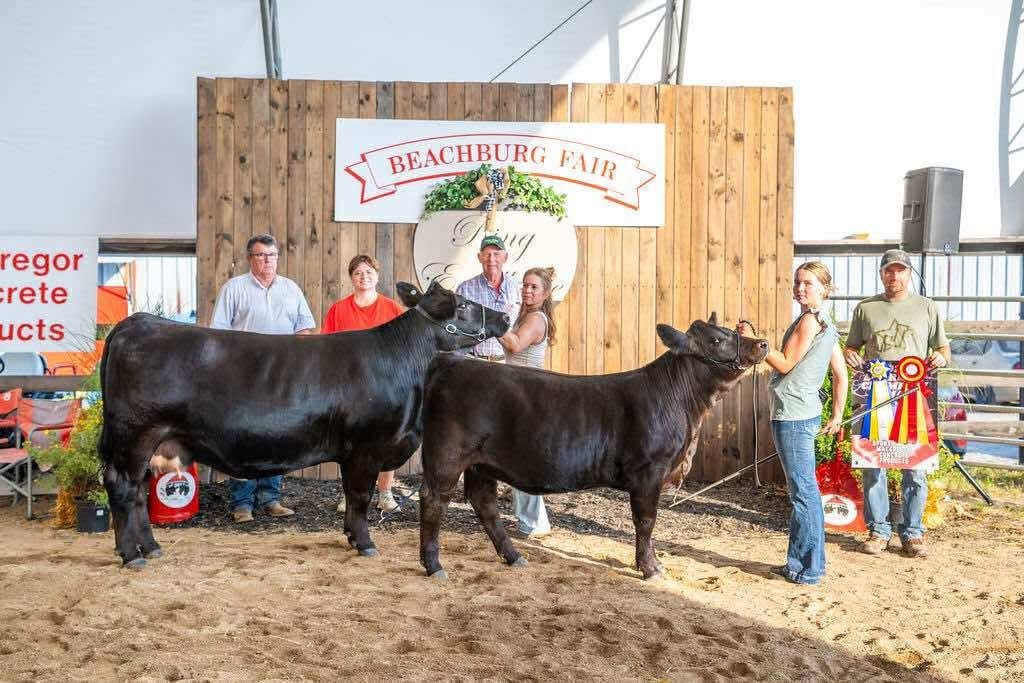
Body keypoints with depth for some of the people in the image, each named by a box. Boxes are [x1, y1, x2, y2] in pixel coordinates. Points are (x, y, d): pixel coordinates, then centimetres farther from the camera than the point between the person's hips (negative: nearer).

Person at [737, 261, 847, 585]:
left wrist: (754, 341, -10)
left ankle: (809, 569, 3)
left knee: (803, 491, -4)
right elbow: (841, 374, 19)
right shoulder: (824, 323, 17)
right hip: (804, 413, 10)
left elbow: (785, 364, -13)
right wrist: (837, 415, 21)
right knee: (802, 491, 14)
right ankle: (799, 562, 23)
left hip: (792, 416, -10)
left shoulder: (809, 320, -12)